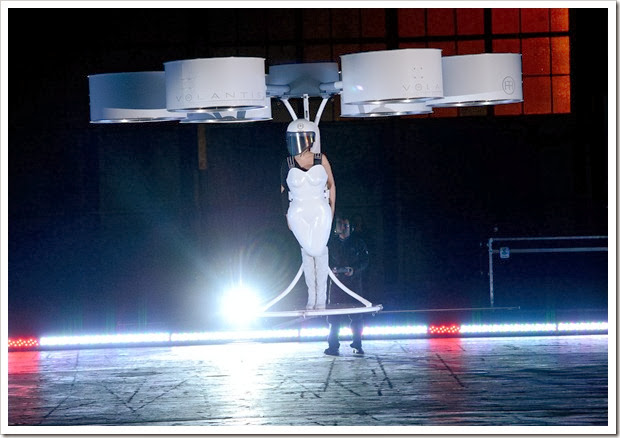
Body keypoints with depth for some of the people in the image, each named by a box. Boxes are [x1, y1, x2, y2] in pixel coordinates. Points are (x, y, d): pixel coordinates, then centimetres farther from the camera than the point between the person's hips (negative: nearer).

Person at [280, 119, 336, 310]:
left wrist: (332, 209, 7)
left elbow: (331, 184, 7)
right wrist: (287, 215, 6)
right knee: (307, 252, 3)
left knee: (319, 251, -4)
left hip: (320, 213, -1)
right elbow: (284, 191, 8)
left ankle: (321, 295, 9)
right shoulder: (287, 164, -2)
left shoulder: (321, 160, -4)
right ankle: (311, 296, 13)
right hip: (298, 214, 1)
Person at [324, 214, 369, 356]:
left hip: (354, 281, -1)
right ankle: (333, 346, 2)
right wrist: (332, 269, -8)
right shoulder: (331, 242, 8)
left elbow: (365, 259, 4)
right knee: (334, 316, -3)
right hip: (336, 281, 1)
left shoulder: (357, 241, 4)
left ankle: (357, 345, 5)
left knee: (356, 316, -3)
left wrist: (354, 270, -12)